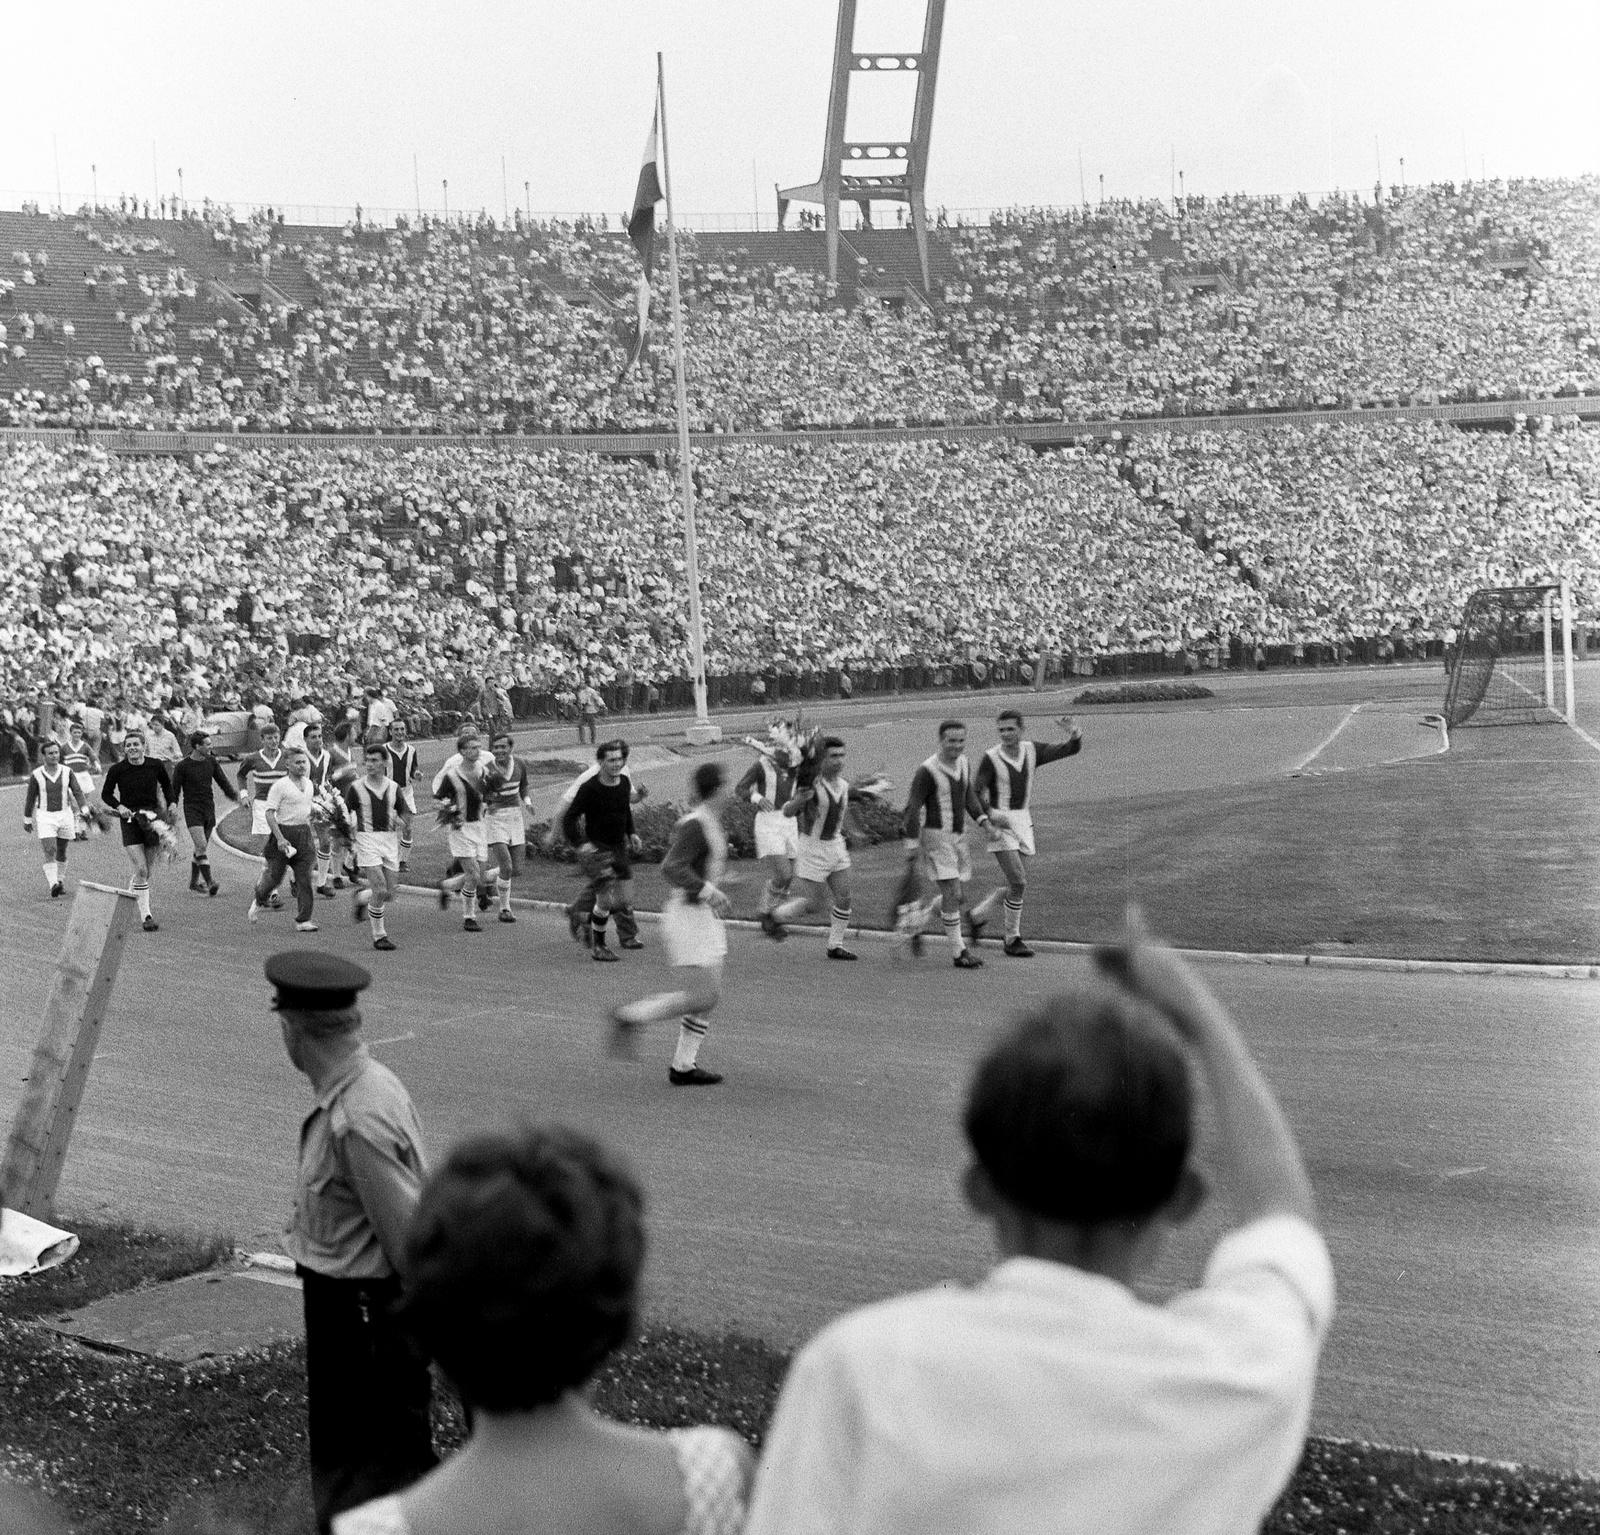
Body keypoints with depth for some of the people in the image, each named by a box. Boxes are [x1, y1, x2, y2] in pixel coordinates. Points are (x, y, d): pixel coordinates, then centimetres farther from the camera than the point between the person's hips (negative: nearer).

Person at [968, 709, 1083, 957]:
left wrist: (1074, 731, -23)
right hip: (1000, 824, -6)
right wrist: (991, 817, -24)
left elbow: (1071, 749, -3)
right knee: (1018, 883, -13)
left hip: (1022, 823, 6)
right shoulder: (991, 758, -12)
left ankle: (978, 915, 29)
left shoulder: (1032, 750, 1)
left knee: (1016, 884, 9)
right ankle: (1012, 941, 1)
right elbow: (975, 794, -11)